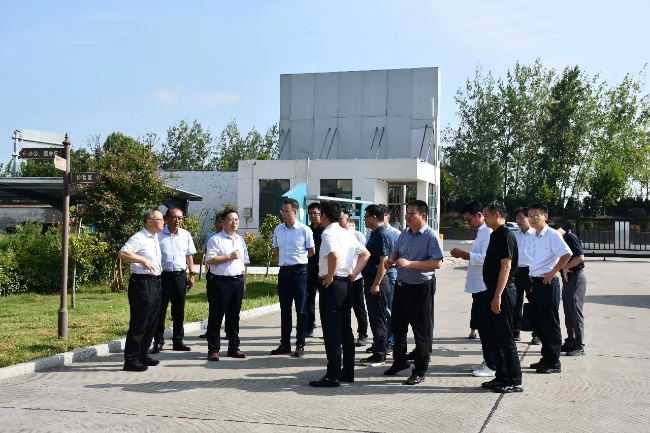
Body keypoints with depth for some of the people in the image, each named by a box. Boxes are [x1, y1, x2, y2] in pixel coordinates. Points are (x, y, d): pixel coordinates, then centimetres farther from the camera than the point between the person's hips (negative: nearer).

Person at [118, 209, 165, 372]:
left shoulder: (156, 238, 14)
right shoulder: (139, 238, -13)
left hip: (155, 282, 9)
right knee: (139, 323, -5)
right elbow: (122, 254, -25)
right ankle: (131, 359, 1)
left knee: (152, 322, 14)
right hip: (142, 283, -9)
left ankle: (142, 355, 24)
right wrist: (143, 260, -29)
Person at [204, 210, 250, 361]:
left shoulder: (241, 240, 14)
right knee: (216, 316, 0)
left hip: (237, 282, 6)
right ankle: (213, 349, 5)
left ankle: (234, 347, 21)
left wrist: (244, 282, 13)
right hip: (220, 282, -6)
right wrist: (229, 257, -16)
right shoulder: (216, 239, -6)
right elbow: (209, 260, -14)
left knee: (234, 317, 12)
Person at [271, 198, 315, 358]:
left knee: (301, 309, 2)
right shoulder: (278, 230, 5)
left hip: (299, 271, -5)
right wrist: (286, 259, 11)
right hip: (284, 271, 5)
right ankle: (285, 344, 18)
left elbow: (312, 252, 2)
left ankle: (300, 345, 8)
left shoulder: (305, 230, -9)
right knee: (285, 309, 10)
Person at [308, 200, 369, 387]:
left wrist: (329, 276, -19)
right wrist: (353, 274, 14)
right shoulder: (346, 233, 13)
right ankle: (347, 372, 19)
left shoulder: (328, 233, -14)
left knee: (331, 332, -5)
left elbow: (334, 255, -32)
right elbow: (365, 254, 21)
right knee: (345, 329, 13)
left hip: (332, 285, -9)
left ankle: (332, 376, -3)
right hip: (346, 283, 9)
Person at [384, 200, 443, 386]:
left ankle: (420, 371, 12)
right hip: (401, 285, 8)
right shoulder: (404, 234, 7)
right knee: (397, 325, 16)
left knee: (421, 331, 3)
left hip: (421, 288, -8)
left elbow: (437, 263, -24)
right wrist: (391, 260, -3)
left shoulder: (431, 236, -16)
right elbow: (396, 251, 21)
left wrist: (410, 264, -28)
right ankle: (399, 361, 33)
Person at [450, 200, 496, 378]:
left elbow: (486, 258, -24)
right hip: (479, 286, 10)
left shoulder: (489, 232, -15)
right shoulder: (481, 232, 16)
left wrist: (464, 254, -18)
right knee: (481, 325, 15)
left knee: (487, 327, -4)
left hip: (485, 287, -10)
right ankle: (488, 361, 23)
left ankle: (492, 365, 2)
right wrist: (464, 255, 5)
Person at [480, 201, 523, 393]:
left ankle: (514, 381, 1)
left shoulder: (505, 235, -15)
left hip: (503, 292, -10)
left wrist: (498, 296, -24)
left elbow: (506, 267, -21)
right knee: (495, 336, 13)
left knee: (505, 338, -5)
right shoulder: (495, 235, 15)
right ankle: (502, 377, 21)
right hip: (495, 291, 10)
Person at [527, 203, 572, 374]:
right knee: (539, 322, 13)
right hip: (536, 283, 9)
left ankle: (554, 362, 5)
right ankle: (546, 358, 22)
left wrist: (552, 273, -19)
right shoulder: (536, 236, 13)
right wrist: (532, 283, 16)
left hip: (547, 283, -9)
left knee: (550, 323, -2)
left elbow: (567, 254, -24)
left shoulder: (552, 235, -12)